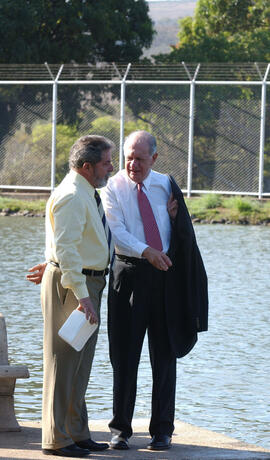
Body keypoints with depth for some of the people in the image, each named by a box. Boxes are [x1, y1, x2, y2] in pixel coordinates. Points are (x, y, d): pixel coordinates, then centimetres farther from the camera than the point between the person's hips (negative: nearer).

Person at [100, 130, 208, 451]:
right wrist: (147, 251, -28)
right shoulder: (113, 189, -1)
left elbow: (183, 232, 17)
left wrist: (174, 216, -4)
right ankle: (120, 430, 8)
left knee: (164, 355, 3)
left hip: (165, 273, 2)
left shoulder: (166, 185, 8)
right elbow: (116, 232, -13)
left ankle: (162, 430, 10)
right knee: (125, 354, 0)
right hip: (129, 274, -2)